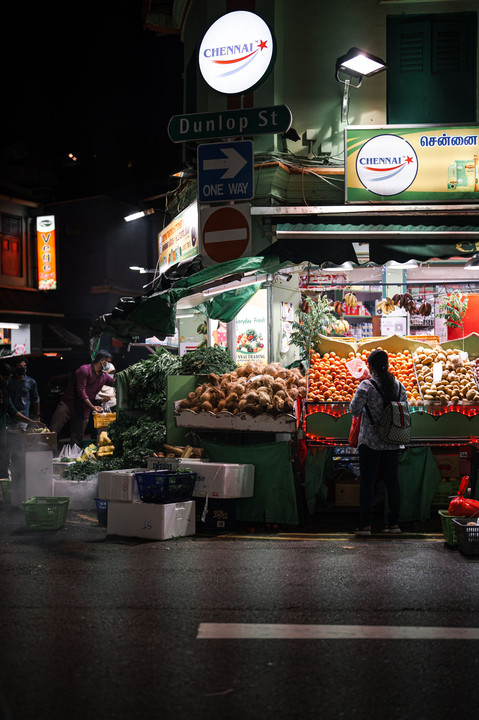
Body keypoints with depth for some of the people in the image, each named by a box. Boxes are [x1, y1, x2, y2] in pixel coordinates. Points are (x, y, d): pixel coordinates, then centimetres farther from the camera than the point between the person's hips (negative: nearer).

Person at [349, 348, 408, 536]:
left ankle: (365, 524, 2)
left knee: (367, 482, 1)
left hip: (370, 442, -4)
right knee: (392, 480, 10)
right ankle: (394, 522, 14)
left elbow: (354, 410, -8)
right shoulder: (398, 385, 3)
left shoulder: (366, 385, -12)